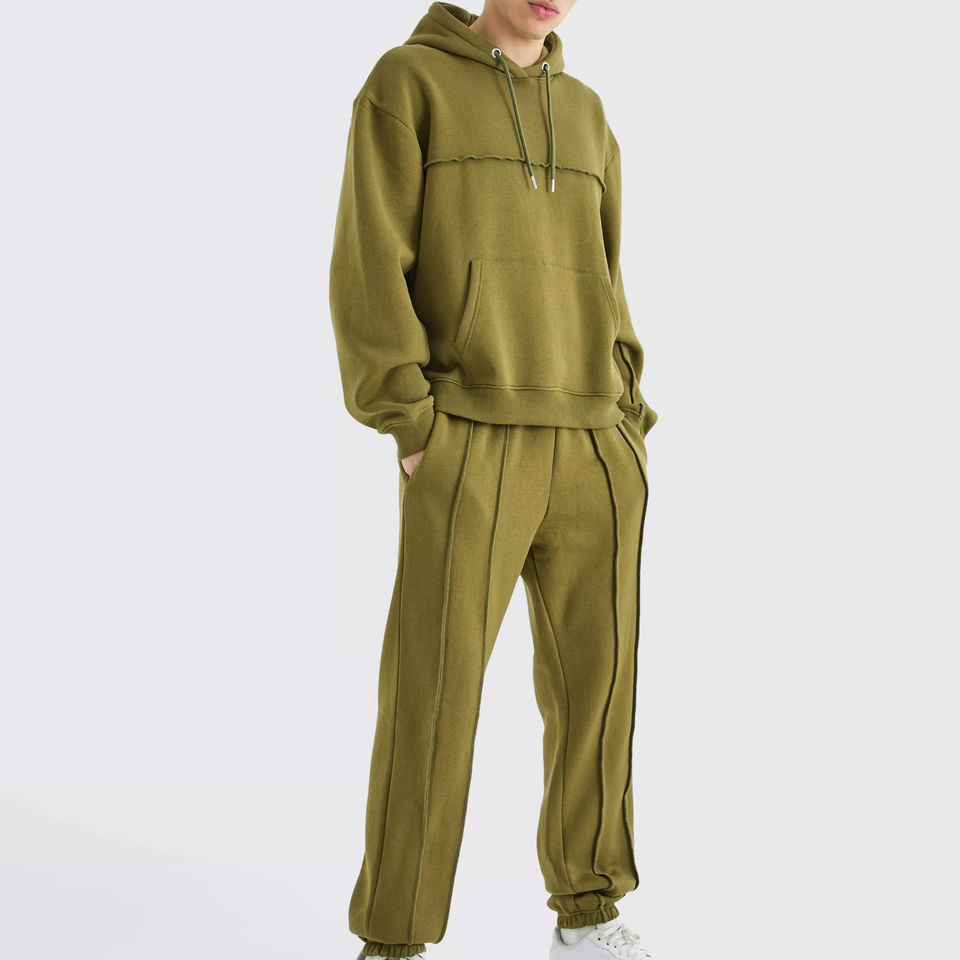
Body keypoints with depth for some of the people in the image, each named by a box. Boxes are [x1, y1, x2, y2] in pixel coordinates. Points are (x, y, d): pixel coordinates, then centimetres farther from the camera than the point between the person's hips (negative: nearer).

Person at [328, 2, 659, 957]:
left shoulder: (584, 113, 17)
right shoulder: (406, 83, 0)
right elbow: (368, 270, -7)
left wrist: (629, 429, 7)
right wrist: (414, 429, -15)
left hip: (590, 458, 5)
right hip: (467, 454, -5)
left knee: (596, 682, 7)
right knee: (433, 697, -5)